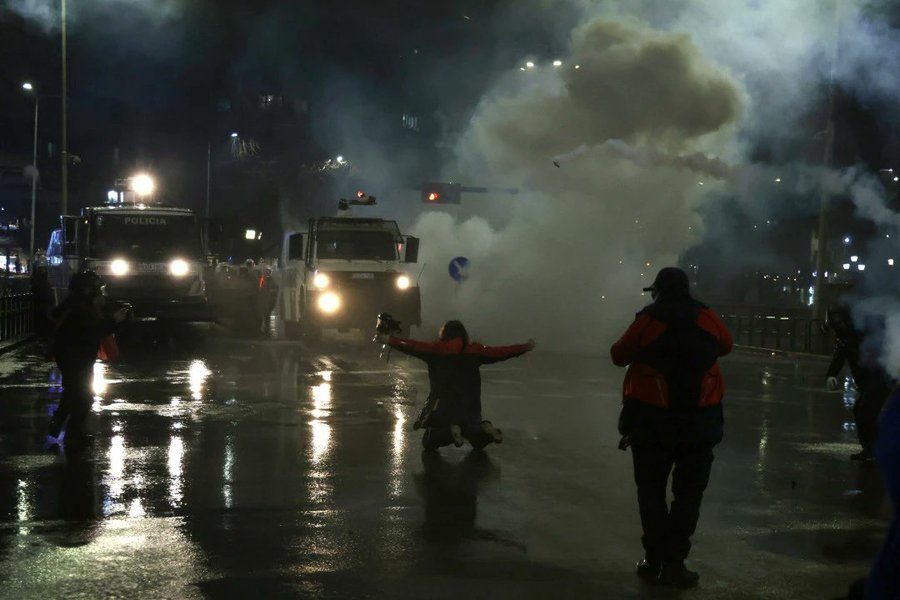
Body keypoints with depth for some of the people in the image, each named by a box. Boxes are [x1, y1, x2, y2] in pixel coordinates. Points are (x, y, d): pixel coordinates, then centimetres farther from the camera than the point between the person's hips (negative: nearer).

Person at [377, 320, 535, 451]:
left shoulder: (436, 349, -1)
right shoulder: (474, 350, 5)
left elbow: (413, 347, -5)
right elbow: (499, 352, 8)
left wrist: (390, 340, 4)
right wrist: (525, 347, 18)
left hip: (442, 407, -3)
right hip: (470, 408, 3)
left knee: (429, 443, 7)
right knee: (478, 442, 21)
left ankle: (451, 431, -22)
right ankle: (484, 429, -13)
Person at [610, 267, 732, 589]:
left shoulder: (647, 321, -6)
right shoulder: (708, 319, -1)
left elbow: (619, 356, 3)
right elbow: (725, 345, 18)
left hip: (652, 418, -1)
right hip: (699, 420, 1)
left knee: (651, 490, 12)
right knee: (688, 493, 7)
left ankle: (654, 559, 10)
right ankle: (673, 563, 3)